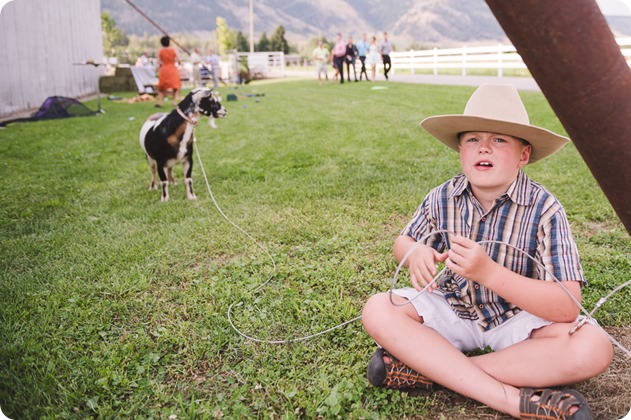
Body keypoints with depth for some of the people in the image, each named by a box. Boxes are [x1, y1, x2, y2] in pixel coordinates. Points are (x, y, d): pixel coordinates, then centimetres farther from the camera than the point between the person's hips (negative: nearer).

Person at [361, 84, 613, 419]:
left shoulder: (544, 210, -21)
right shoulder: (442, 199, -11)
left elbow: (568, 307, -26)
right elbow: (403, 241, 7)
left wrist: (488, 271, -40)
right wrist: (415, 253, -20)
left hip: (519, 319, -2)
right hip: (454, 311, 3)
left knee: (593, 348, -30)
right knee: (378, 310, -20)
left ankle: (430, 368, -24)